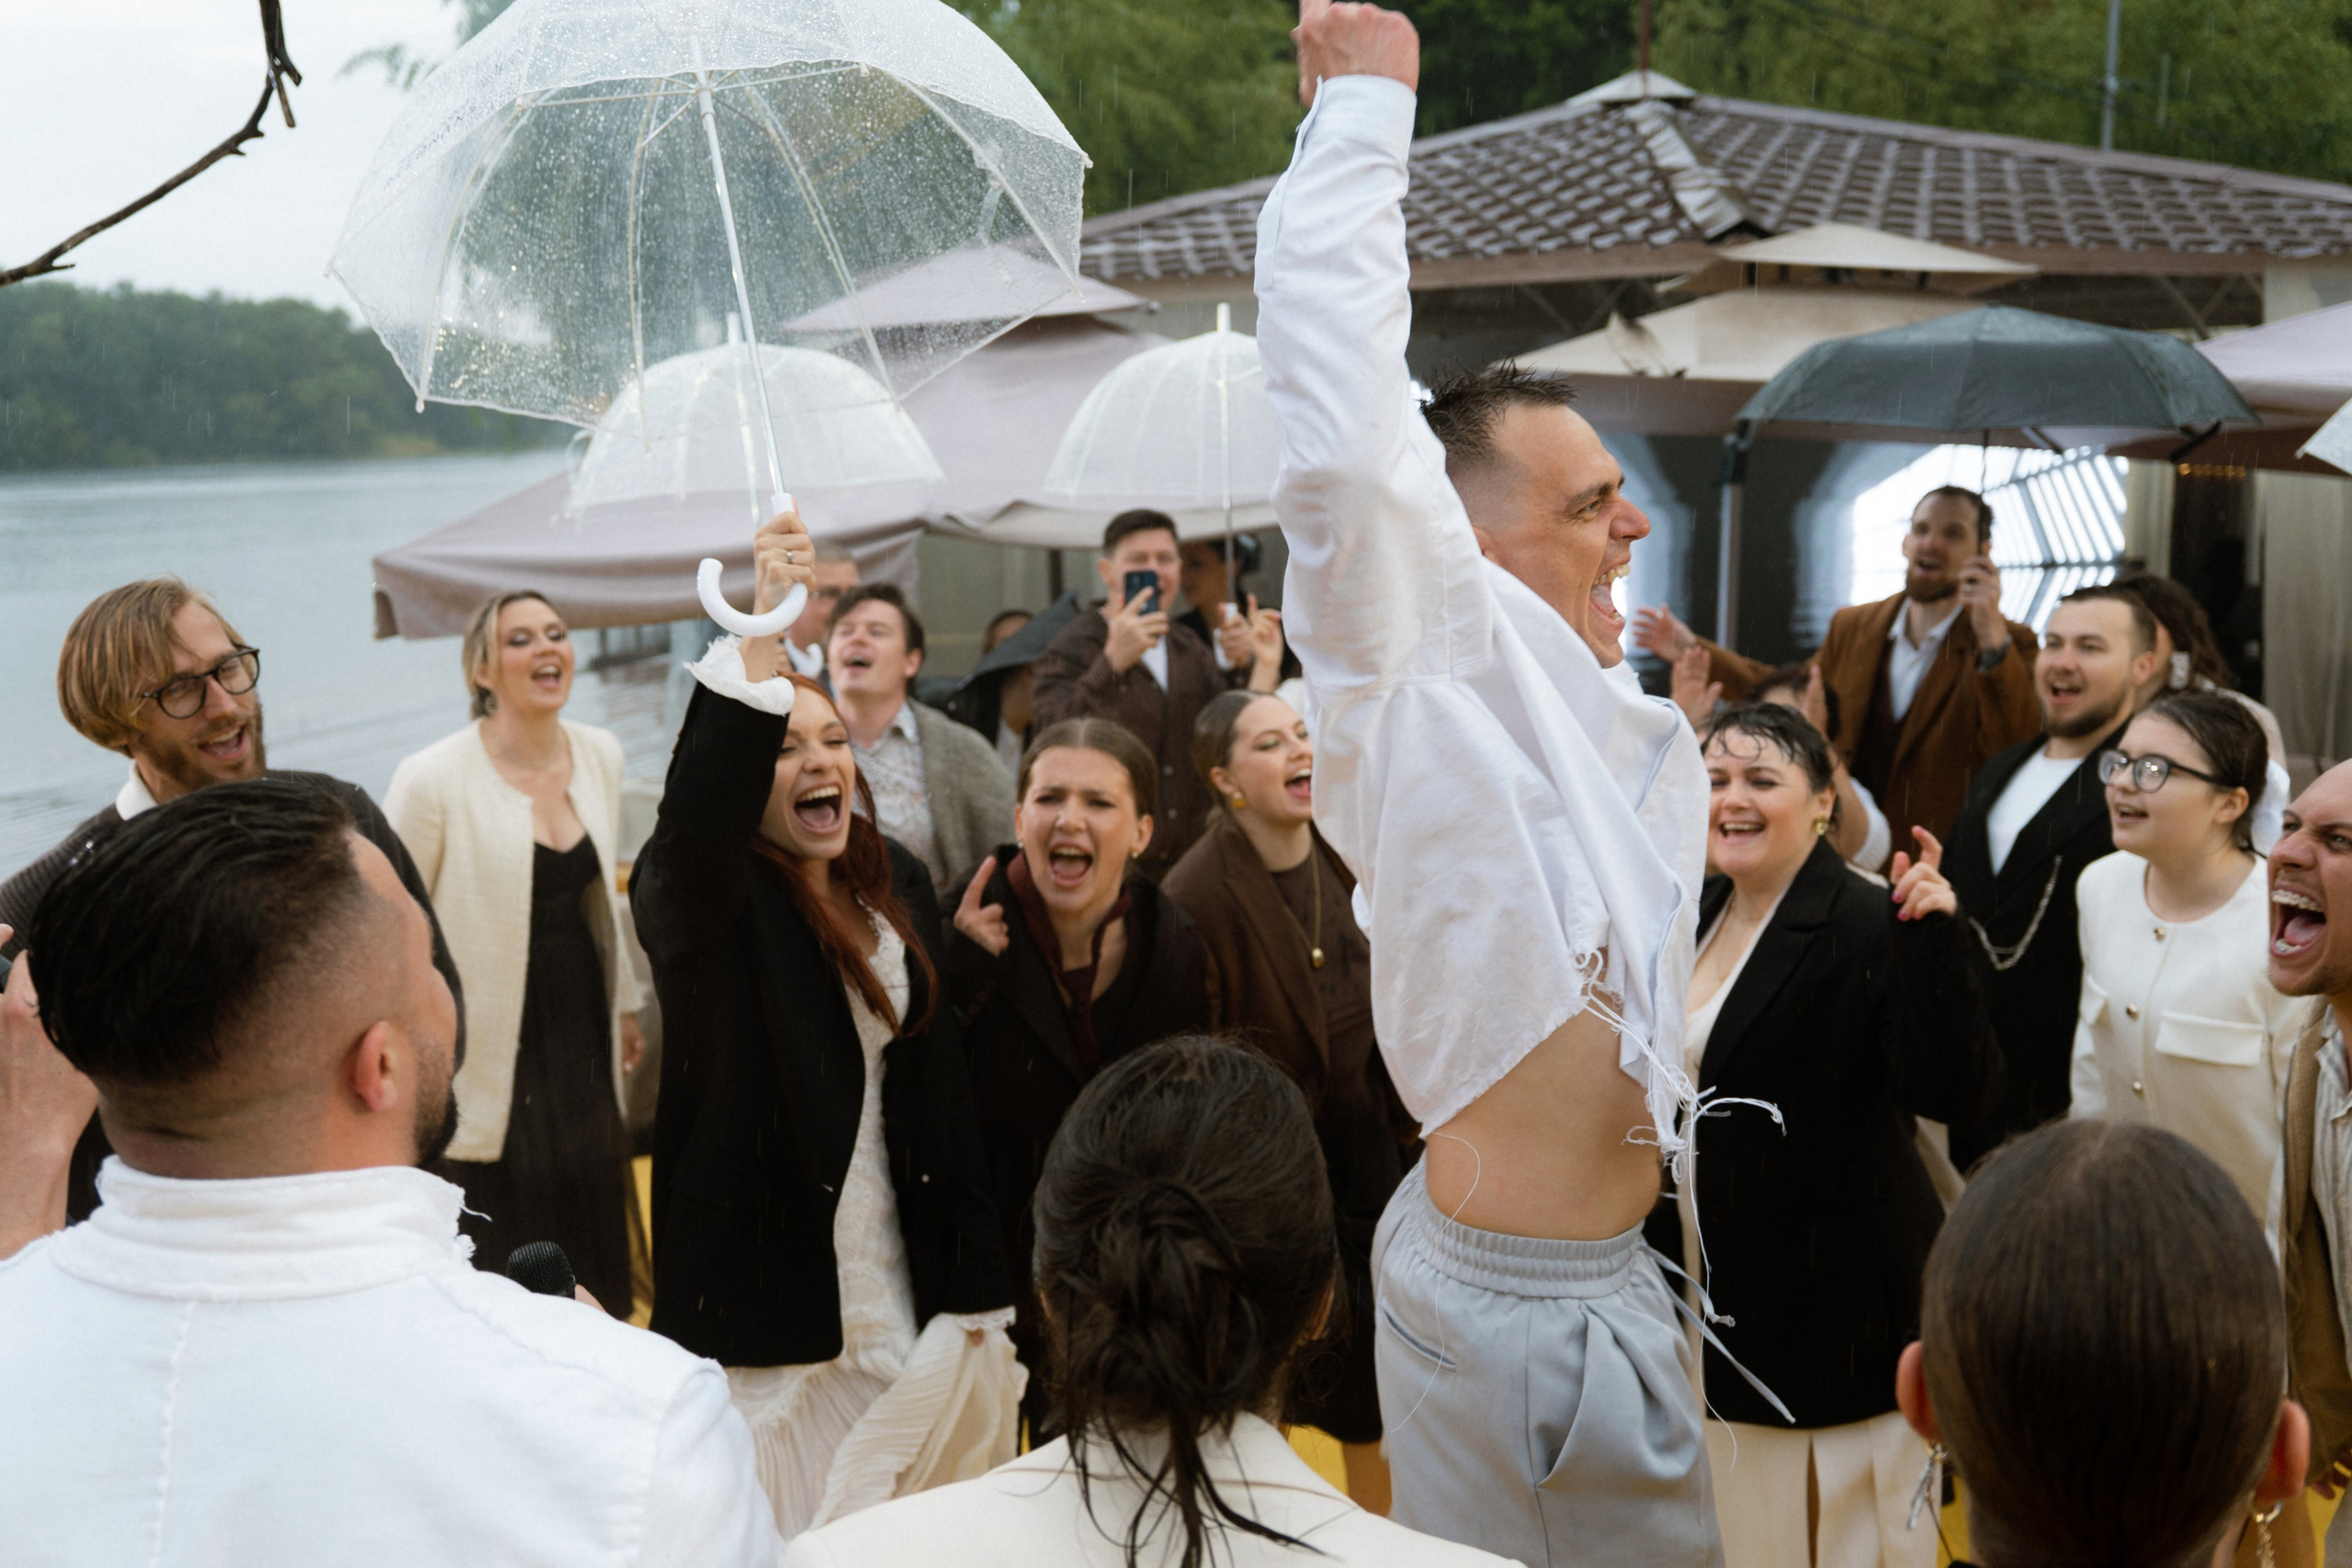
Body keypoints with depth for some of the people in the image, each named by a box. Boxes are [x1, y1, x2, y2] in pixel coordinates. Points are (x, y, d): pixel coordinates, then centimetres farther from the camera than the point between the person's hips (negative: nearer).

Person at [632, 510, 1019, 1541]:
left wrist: (974, 1278, 7)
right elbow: (692, 816, -34)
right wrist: (760, 635, -45)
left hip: (905, 1285, 5)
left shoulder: (898, 885, 8)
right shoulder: (700, 897, -9)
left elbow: (940, 1078, 9)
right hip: (767, 1289, -5)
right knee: (787, 1535, -1)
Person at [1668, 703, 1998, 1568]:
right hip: (1718, 1294, 7)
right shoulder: (1695, 913, 5)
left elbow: (1954, 1092, -28)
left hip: (1842, 1300, -7)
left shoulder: (1869, 927, -17)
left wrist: (1932, 939, -36)